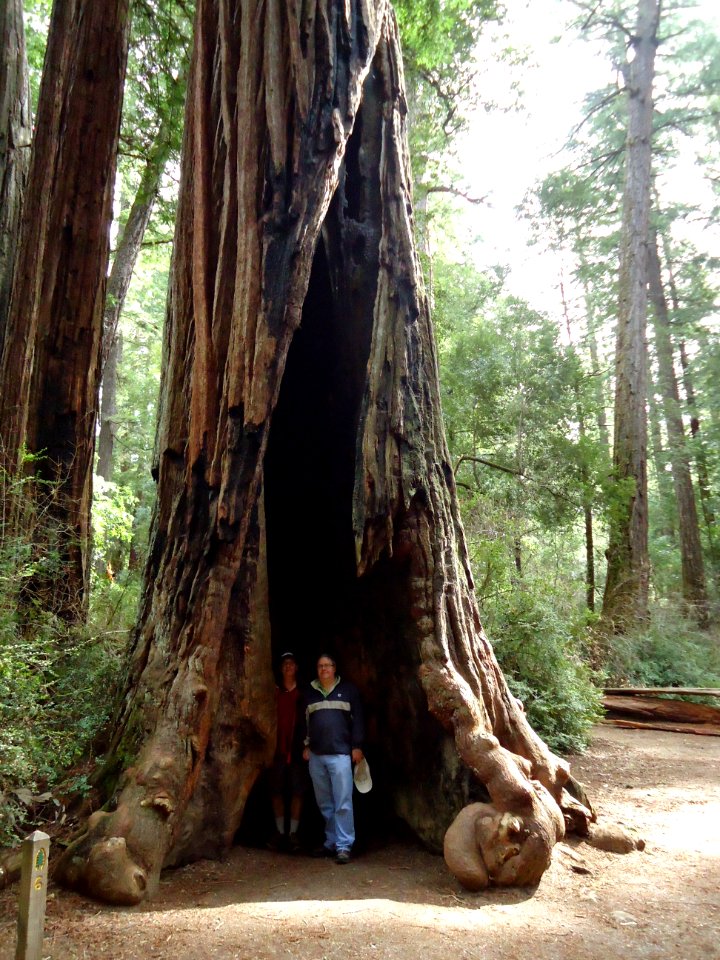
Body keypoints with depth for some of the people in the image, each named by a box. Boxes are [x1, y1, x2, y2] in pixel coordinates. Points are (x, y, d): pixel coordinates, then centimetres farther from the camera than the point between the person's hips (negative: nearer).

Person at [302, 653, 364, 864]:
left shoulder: (348, 689, 3)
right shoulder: (310, 693, 13)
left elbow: (357, 718, 1)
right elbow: (305, 721, 18)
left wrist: (357, 746, -3)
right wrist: (306, 746, 11)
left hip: (340, 753, -4)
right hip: (316, 755, 4)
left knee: (343, 803, -6)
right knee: (324, 804, 9)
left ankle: (344, 846, -1)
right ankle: (331, 842, 19)